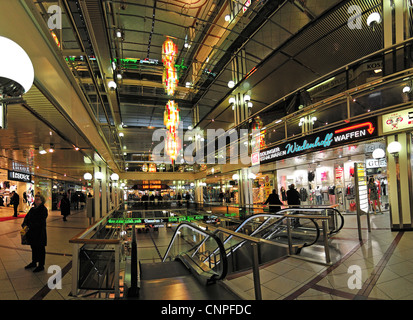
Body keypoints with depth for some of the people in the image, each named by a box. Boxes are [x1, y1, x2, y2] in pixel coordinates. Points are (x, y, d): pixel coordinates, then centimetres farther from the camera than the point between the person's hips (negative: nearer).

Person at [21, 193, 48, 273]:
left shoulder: (43, 209, -14)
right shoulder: (32, 209, 10)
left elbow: (39, 222, -20)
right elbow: (27, 217, 10)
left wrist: (29, 226, -22)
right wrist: (24, 224, -8)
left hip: (40, 233, -7)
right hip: (32, 233, 7)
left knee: (40, 249, 4)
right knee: (34, 248, 20)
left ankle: (41, 265, 15)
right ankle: (34, 262, 37)